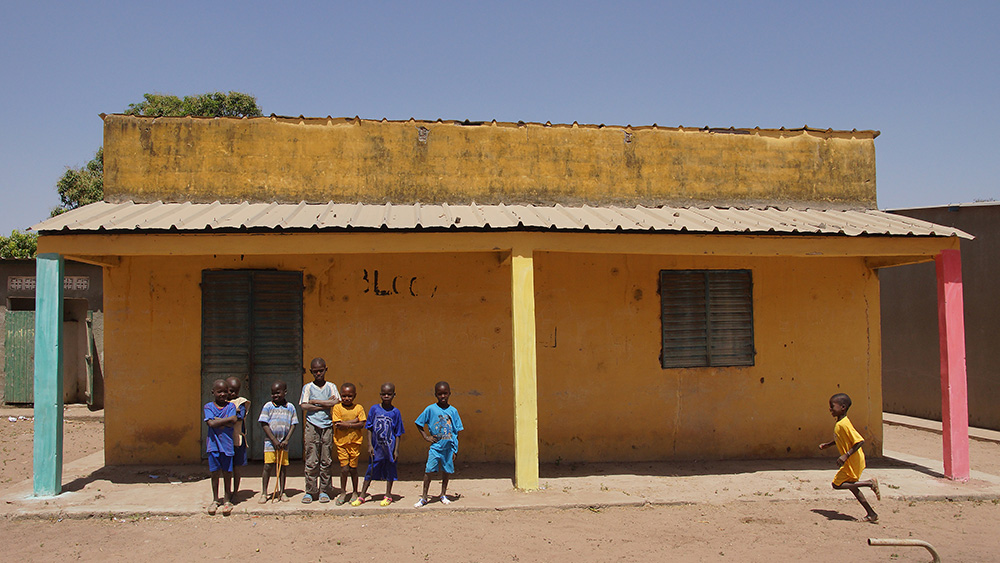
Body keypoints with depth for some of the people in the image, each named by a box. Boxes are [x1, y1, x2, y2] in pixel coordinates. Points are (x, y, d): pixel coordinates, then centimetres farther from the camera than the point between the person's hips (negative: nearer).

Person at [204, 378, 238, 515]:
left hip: (227, 443, 0)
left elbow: (231, 424, -10)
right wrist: (226, 420, -12)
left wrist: (217, 420, -10)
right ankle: (215, 499, 20)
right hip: (213, 443, 0)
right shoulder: (208, 406, 2)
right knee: (215, 472, 7)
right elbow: (211, 423, -13)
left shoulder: (231, 406, 2)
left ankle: (227, 499, 17)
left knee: (227, 472, 5)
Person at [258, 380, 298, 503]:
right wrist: (274, 440, -10)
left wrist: (286, 440, -7)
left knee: (283, 467, 6)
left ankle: (281, 492, 17)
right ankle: (264, 493, 7)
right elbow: (264, 424, -5)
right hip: (270, 442, -2)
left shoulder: (290, 407, 5)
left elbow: (293, 425, 5)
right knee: (268, 466, -4)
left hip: (283, 443, 2)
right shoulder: (268, 406, -1)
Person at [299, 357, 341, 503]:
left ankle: (324, 491, 8)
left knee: (326, 461, 1)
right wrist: (326, 404, -9)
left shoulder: (331, 386, 10)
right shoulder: (307, 387, 8)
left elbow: (336, 402, -5)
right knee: (311, 461, -3)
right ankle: (310, 491, 4)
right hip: (312, 425, -1)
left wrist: (315, 401, -5)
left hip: (327, 426, 1)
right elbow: (304, 406, -5)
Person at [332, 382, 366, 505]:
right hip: (341, 441, -1)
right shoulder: (337, 408, -1)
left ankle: (355, 492, 22)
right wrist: (354, 421, -12)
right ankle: (343, 493, 13)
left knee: (353, 468, 6)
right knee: (344, 468, -4)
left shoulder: (359, 408, 1)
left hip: (355, 441, 1)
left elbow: (361, 425, -7)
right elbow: (337, 425, -11)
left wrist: (346, 425, -15)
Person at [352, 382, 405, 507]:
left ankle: (388, 495, 23)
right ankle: (362, 495, 19)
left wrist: (396, 450, -3)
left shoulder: (395, 412, -3)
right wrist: (370, 445, -3)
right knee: (371, 470, 8)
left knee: (390, 471, 9)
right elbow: (369, 429, 3)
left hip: (389, 447, -1)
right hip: (376, 447, 1)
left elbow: (398, 433, 1)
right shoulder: (374, 409, -1)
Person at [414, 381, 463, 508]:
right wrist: (426, 436, -2)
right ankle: (424, 497, 4)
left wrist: (455, 450, 3)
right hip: (435, 446, -2)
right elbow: (419, 423, 8)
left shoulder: (453, 411, 2)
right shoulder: (431, 409, -3)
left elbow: (456, 432, 6)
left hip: (449, 446, 2)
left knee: (446, 471, 9)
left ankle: (443, 495, 25)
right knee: (429, 470, -6)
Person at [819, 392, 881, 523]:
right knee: (851, 485, 16)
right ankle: (872, 514, 21)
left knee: (837, 484, -5)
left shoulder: (844, 424, -24)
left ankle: (870, 483, -3)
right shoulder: (839, 423, 7)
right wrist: (827, 445, 16)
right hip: (852, 462, 10)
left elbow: (860, 441, -27)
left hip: (853, 462, -10)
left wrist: (846, 455, -28)